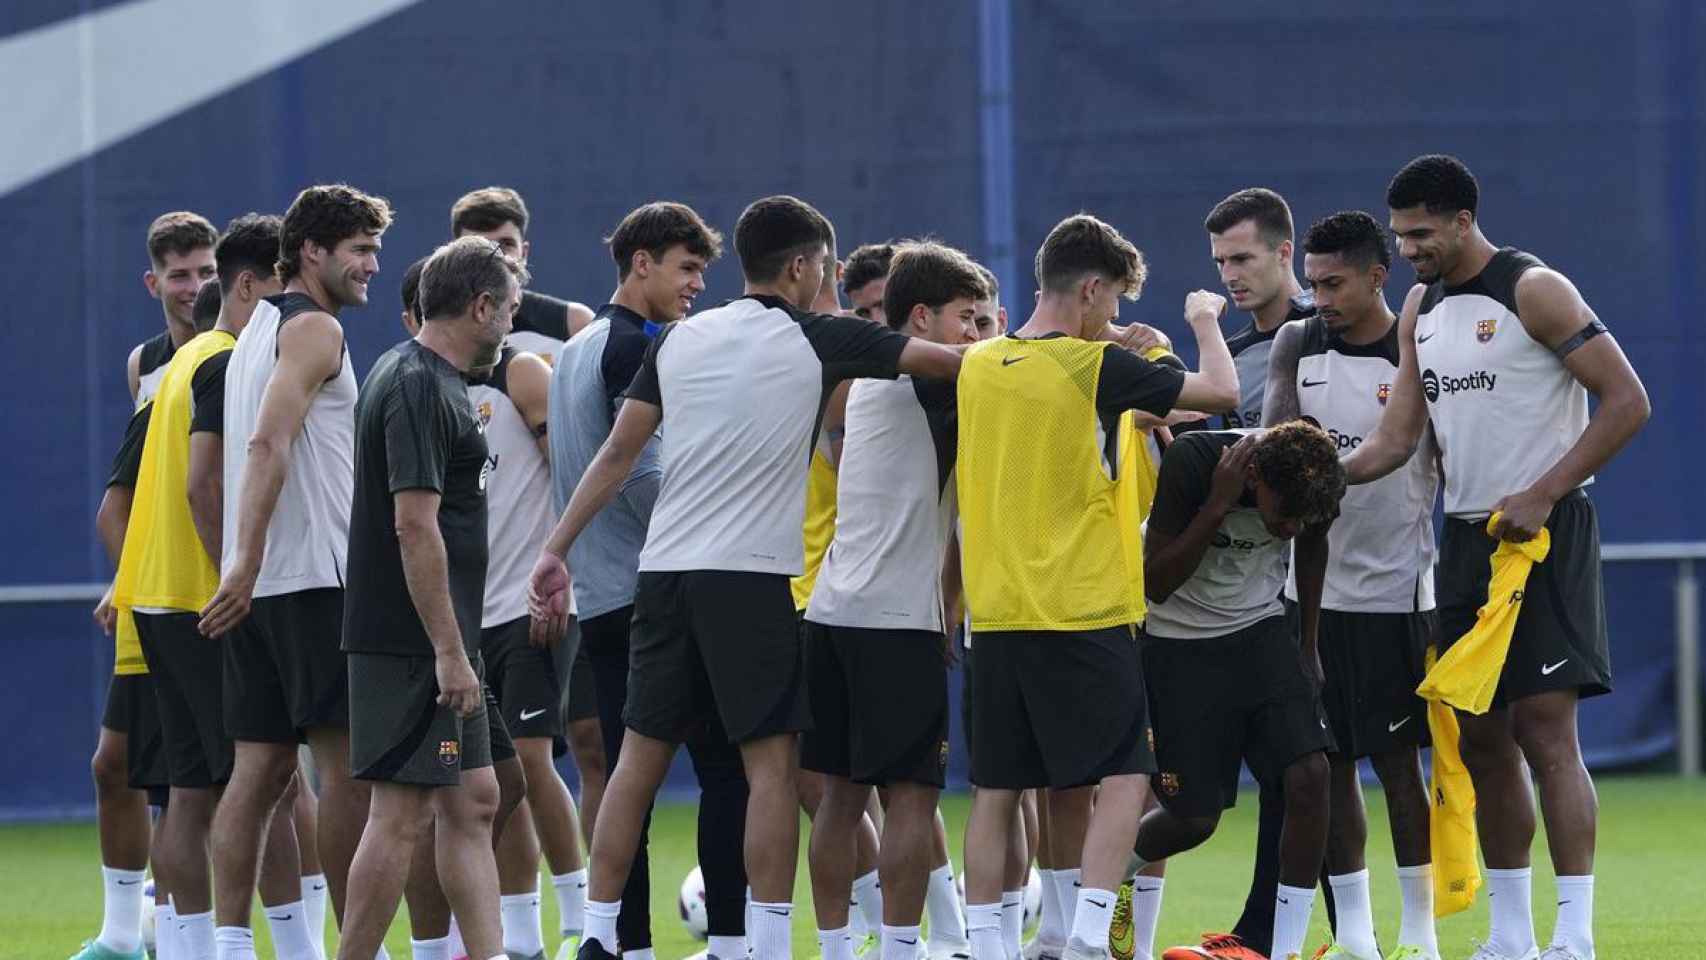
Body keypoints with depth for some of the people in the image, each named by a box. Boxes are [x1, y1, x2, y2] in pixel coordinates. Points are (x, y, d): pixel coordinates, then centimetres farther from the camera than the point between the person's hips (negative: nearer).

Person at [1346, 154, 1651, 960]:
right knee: (1480, 738, 8)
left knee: (1545, 731, -12)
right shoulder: (1421, 310, 12)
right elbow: (1397, 439, 12)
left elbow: (1628, 402, -14)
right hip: (1466, 534, 8)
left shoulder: (1533, 291, -11)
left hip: (1542, 533, -8)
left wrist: (1542, 496, -19)